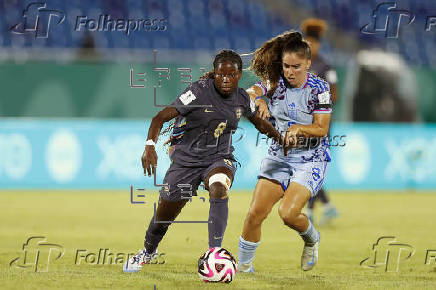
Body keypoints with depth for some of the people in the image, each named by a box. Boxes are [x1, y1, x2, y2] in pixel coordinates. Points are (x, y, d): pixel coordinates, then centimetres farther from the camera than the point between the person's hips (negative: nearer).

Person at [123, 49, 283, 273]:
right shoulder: (199, 91, -17)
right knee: (164, 216, 7)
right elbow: (161, 117, -22)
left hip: (219, 158, 2)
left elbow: (259, 122, 22)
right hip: (187, 159, -2)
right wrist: (150, 145, -37)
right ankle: (148, 252, 41)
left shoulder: (241, 99, -1)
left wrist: (282, 140, 17)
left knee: (219, 188, -35)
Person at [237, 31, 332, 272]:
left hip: (311, 160, -4)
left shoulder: (319, 88, -11)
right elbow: (250, 93, -15)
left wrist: (298, 128, -31)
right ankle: (244, 265, 8)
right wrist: (258, 100, -37)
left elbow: (321, 129, -13)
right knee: (256, 212, -8)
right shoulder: (276, 83, -2)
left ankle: (312, 239, 14)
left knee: (288, 213, -20)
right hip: (278, 155, 4)